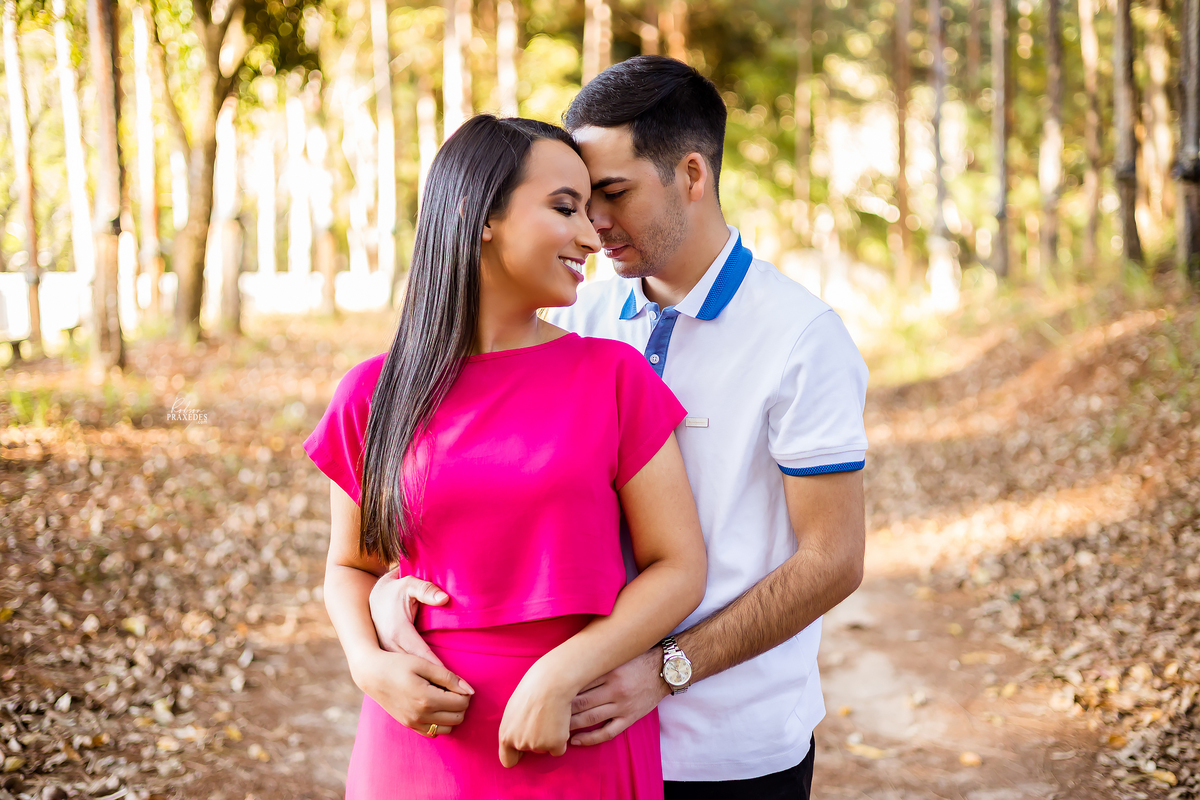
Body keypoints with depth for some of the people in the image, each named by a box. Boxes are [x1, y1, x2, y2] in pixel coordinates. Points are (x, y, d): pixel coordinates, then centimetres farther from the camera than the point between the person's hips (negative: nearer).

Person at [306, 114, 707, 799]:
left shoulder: (615, 377, -4)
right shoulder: (374, 396, -1)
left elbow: (680, 567, -5)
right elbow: (351, 566, 11)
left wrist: (561, 674, -17)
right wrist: (371, 665, -9)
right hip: (426, 739, 1)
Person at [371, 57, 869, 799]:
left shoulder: (803, 335, -10)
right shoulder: (576, 323, 4)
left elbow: (832, 560, -13)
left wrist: (666, 669, -20)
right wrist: (392, 578, -17)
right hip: (594, 731, 4)